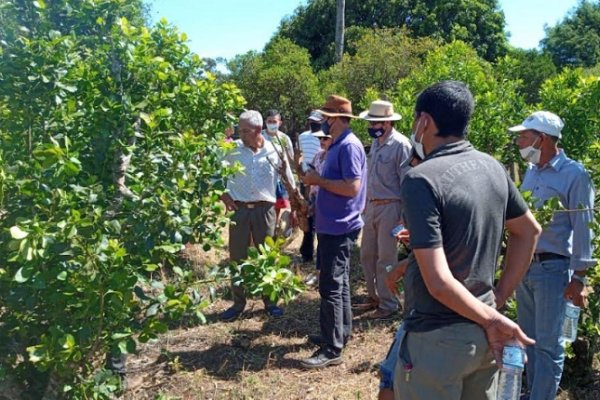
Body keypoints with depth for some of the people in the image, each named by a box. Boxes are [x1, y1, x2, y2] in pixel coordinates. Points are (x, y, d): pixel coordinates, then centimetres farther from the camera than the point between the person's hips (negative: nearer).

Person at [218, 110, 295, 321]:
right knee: (237, 257, 6)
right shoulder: (232, 149, -2)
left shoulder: (274, 151, -2)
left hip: (264, 209, 0)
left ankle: (270, 300, 23)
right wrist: (223, 194, 0)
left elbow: (288, 179, 7)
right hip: (239, 209, 1)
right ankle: (238, 303, 19)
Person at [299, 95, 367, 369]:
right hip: (332, 225, 10)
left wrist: (319, 180, -17)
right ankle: (339, 332, 30)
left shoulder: (349, 145, -17)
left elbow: (352, 187, -25)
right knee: (337, 283, 18)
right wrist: (316, 179, 8)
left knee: (331, 287, -6)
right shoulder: (337, 145, 13)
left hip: (339, 227, -10)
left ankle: (332, 349, 0)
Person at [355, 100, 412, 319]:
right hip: (372, 206, 8)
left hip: (389, 207, -8)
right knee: (367, 255, 15)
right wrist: (366, 204, 16)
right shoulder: (375, 142, 9)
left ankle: (388, 304, 17)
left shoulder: (400, 145, -15)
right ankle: (374, 297, 30)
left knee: (386, 258, 2)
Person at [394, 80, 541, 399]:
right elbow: (529, 231, 15)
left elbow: (439, 283, -26)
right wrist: (500, 296, 11)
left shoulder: (422, 179, -21)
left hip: (438, 337, -7)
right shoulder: (493, 167, 2)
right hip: (484, 334, 7)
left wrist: (493, 319, -12)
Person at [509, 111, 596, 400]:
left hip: (553, 269, -7)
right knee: (529, 338, 17)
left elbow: (582, 228, -12)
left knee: (547, 344, 2)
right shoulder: (530, 171, 8)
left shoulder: (574, 175, -11)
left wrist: (579, 277, -13)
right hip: (524, 266, 7)